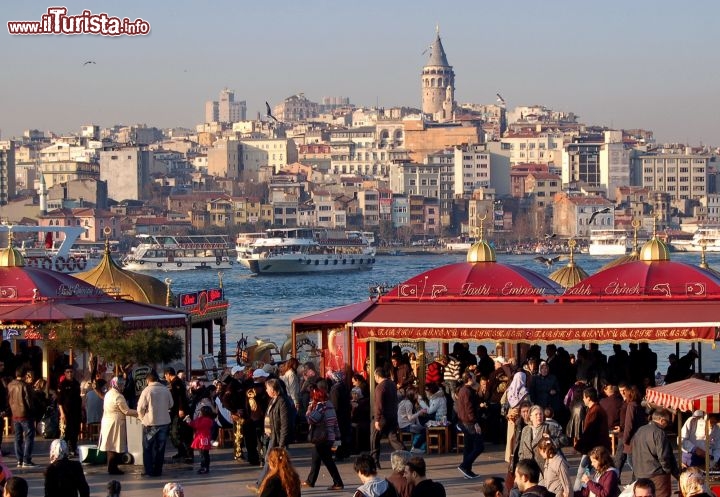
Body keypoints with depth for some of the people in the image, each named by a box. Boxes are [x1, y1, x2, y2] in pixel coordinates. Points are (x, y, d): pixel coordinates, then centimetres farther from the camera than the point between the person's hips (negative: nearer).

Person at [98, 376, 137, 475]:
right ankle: (113, 468, -1)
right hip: (116, 423, -9)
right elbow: (126, 411, -16)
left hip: (107, 422, 9)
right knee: (115, 447, -3)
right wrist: (138, 412, -6)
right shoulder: (118, 396, -17)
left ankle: (111, 467, 18)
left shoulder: (108, 394, 11)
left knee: (111, 446, 13)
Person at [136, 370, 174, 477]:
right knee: (160, 448, 13)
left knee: (148, 448, 8)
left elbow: (140, 408, -10)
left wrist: (142, 417, 8)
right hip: (164, 422, 4)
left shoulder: (147, 390, -12)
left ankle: (149, 471, 4)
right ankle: (158, 470, 14)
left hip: (150, 423, -4)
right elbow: (170, 405, 11)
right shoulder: (166, 390, 0)